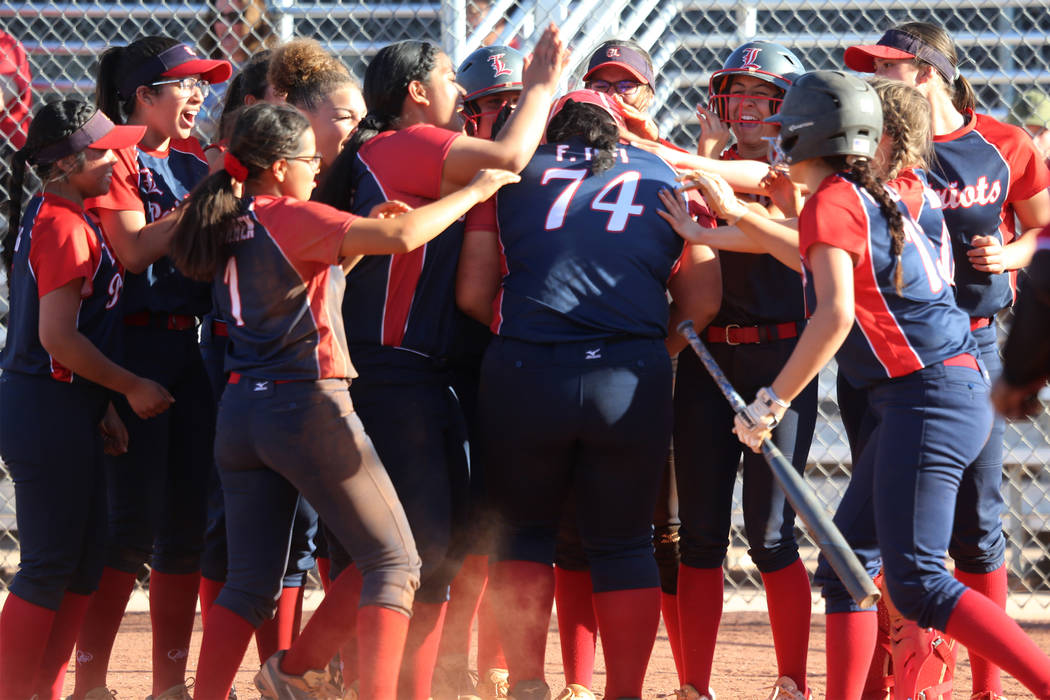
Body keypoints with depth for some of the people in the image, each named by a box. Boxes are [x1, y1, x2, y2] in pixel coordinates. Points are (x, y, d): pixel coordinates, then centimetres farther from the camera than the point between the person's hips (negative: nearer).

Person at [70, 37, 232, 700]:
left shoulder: (196, 163, 16)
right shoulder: (119, 157, -5)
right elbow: (134, 249, -16)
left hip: (191, 344, 7)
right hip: (136, 343, -7)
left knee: (188, 520, 7)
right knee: (134, 519, -9)